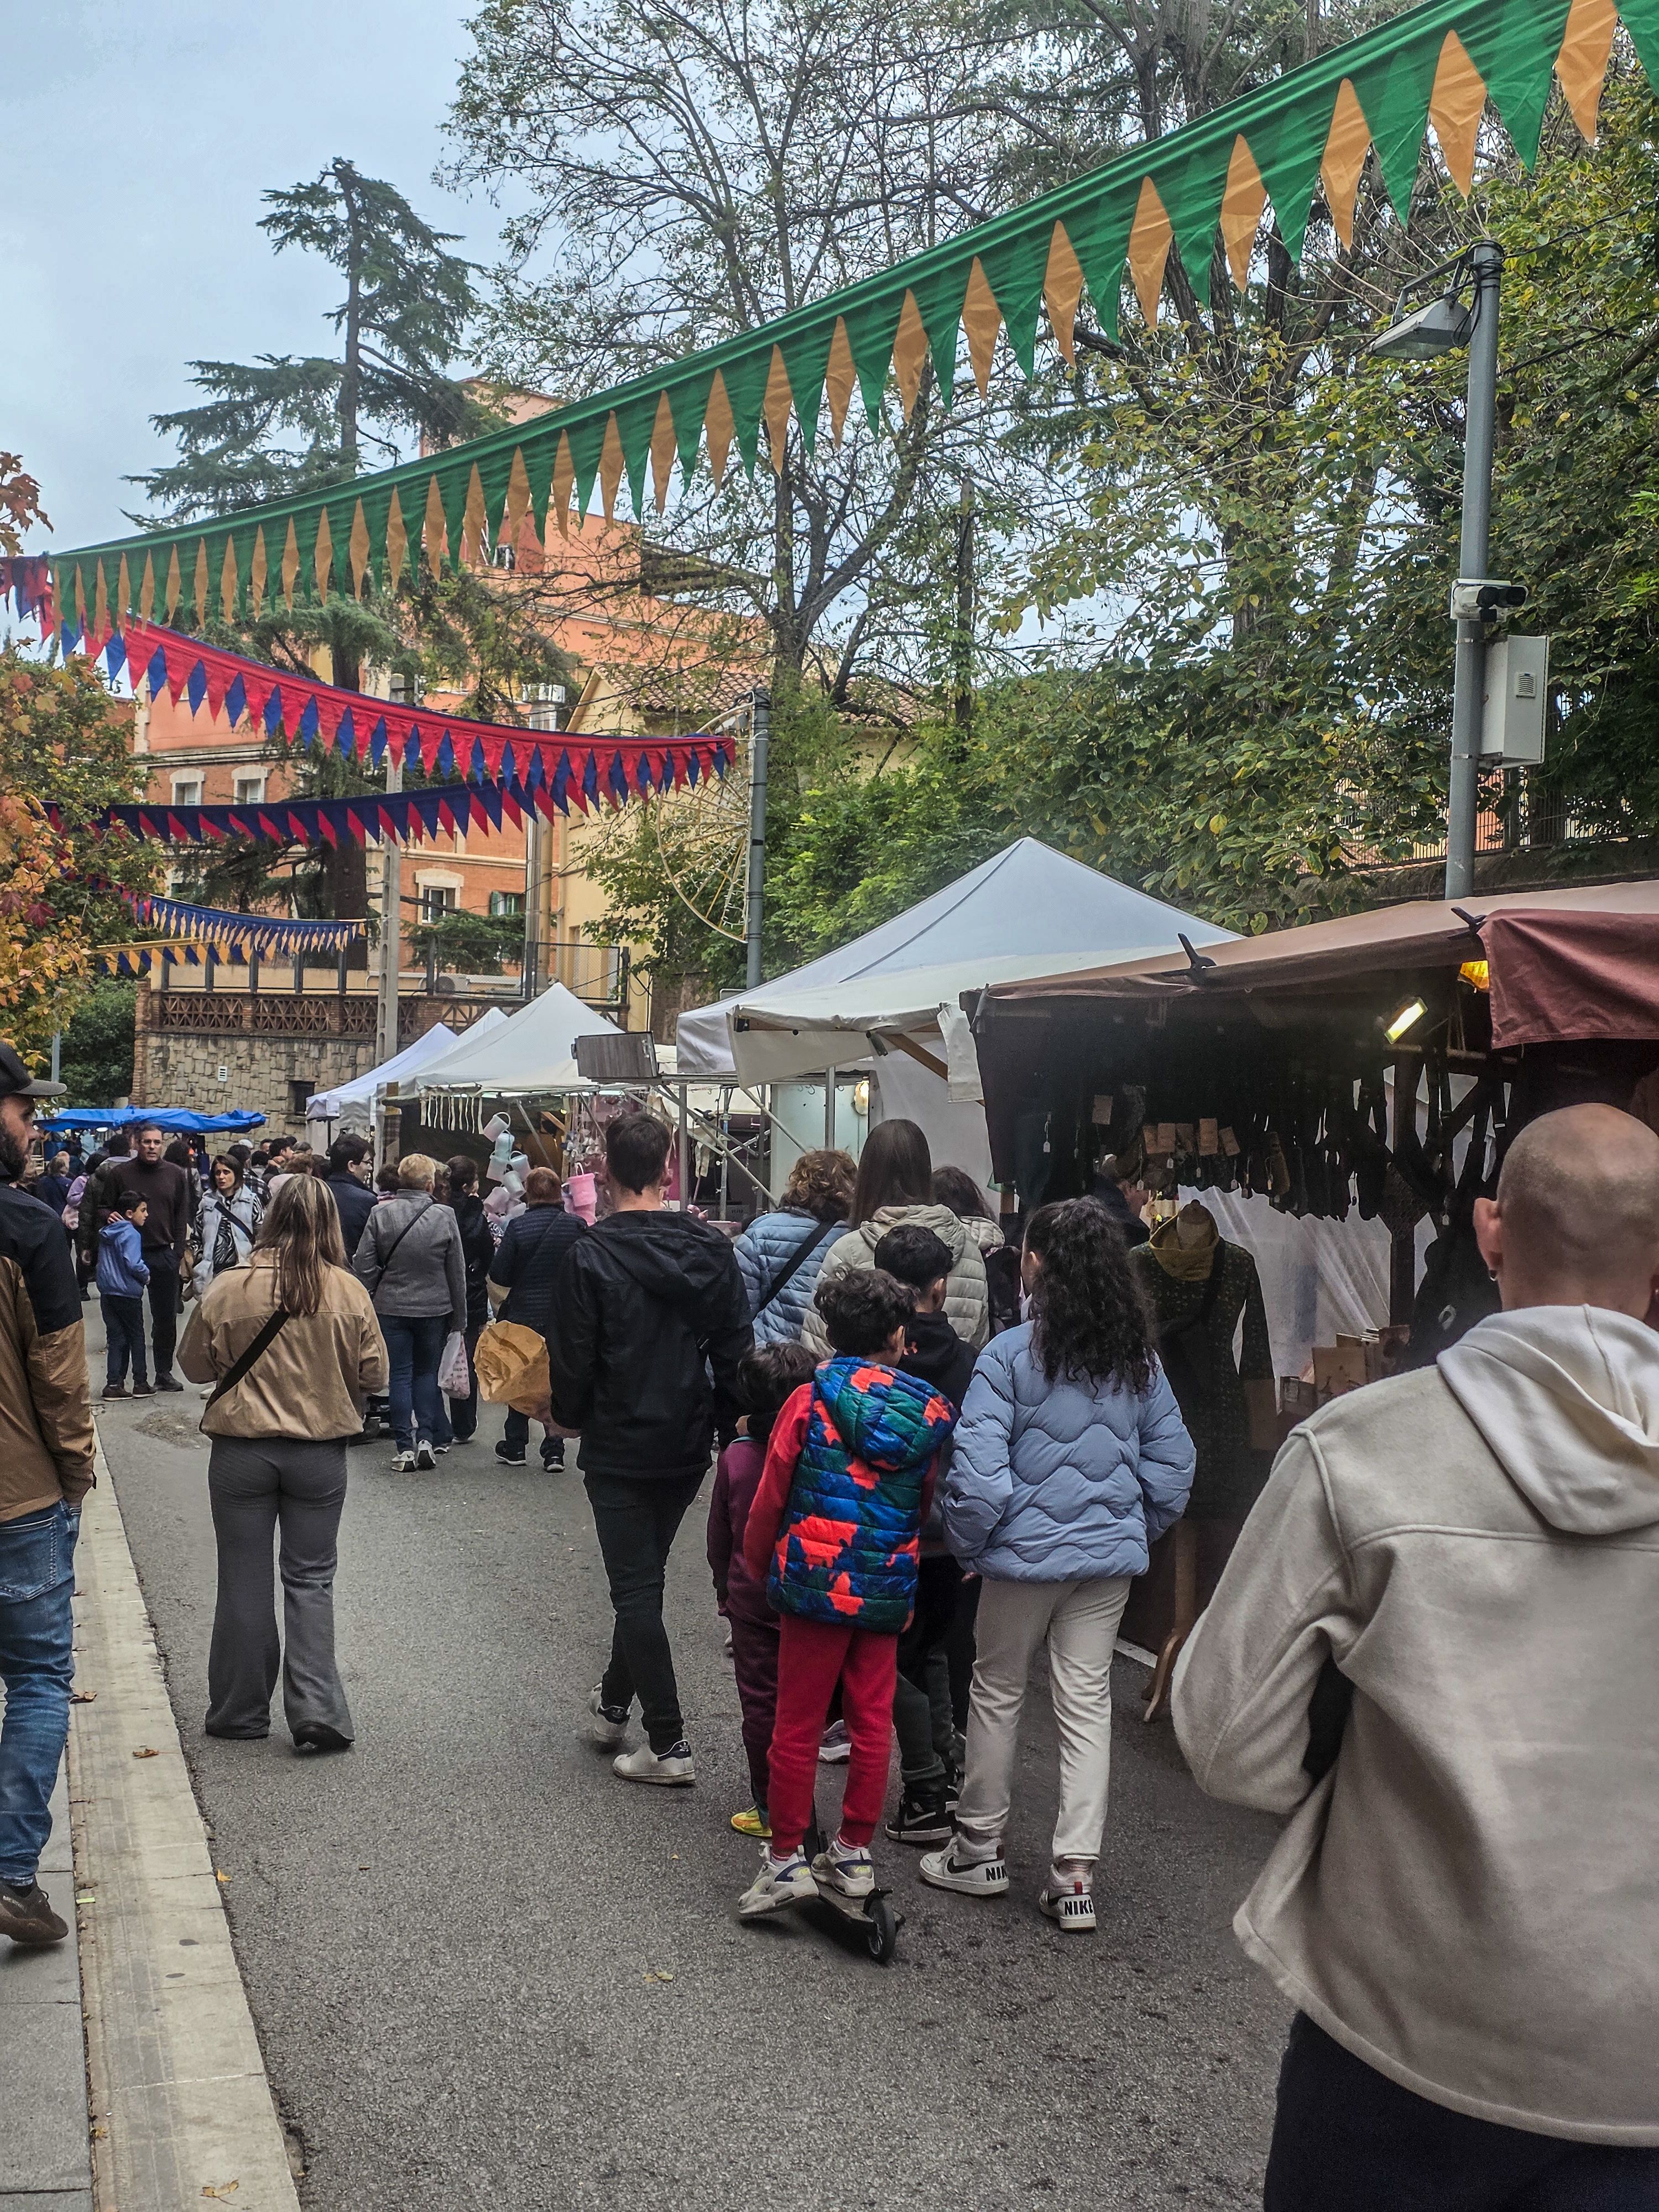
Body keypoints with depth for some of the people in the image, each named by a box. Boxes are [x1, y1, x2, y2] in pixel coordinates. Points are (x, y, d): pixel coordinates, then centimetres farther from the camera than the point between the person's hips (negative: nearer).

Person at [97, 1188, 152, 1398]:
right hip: (127, 1294, -7)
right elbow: (133, 1264, -26)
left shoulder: (106, 1232, 9)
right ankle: (140, 1383, 12)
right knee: (136, 1337, 7)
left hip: (106, 1292, 7)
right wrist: (146, 1275, -8)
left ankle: (114, 1383, 5)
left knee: (115, 1338, 10)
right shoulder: (131, 1234, -16)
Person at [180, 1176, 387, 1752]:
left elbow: (196, 1365, 1)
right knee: (310, 1580, 11)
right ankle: (316, 1710, 3)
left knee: (244, 1580, 12)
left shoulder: (227, 1289, -10)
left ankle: (240, 1711, 22)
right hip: (320, 1451, 0)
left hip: (242, 1450, 0)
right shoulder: (349, 1293, -10)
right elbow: (373, 1374, -2)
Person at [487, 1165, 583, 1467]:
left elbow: (499, 1276, -10)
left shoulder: (518, 1226, -12)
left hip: (524, 1313, -1)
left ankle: (514, 1447, 19)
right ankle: (554, 1450, 9)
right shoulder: (577, 1226, -6)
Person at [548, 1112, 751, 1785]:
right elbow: (736, 1350, 0)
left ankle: (668, 1743, 1)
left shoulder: (591, 1254, -15)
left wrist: (569, 1416, 9)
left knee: (636, 1589, 2)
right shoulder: (711, 1249, -3)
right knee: (643, 1577, 21)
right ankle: (615, 1704, 35)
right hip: (689, 1445, 5)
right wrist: (728, 1429, 11)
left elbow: (574, 1358, -11)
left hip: (619, 1447, -5)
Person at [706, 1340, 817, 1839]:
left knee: (761, 1703, 9)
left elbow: (718, 1537, 0)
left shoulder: (736, 1456, -10)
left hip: (751, 1597, 0)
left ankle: (770, 1807, 14)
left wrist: (725, 1589, 14)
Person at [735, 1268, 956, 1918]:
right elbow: (925, 1508, 11)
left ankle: (787, 1858, 10)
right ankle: (854, 1853, 21)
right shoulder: (927, 1412, 1)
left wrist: (758, 1567, 12)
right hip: (888, 1589, 3)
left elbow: (771, 1498, -3)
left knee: (798, 1723, 5)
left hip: (816, 1580, -3)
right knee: (872, 1720, 13)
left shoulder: (812, 1400, -7)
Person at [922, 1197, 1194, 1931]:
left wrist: (968, 1545, -3)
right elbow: (1173, 1465, 7)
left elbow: (979, 1471, -17)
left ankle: (979, 1850, 25)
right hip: (1110, 1554, 4)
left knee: (997, 1692, 13)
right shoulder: (1139, 1359, 2)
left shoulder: (1011, 1353, -13)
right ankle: (1074, 1875, 9)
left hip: (1026, 1550, -4)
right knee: (1087, 1703, 8)